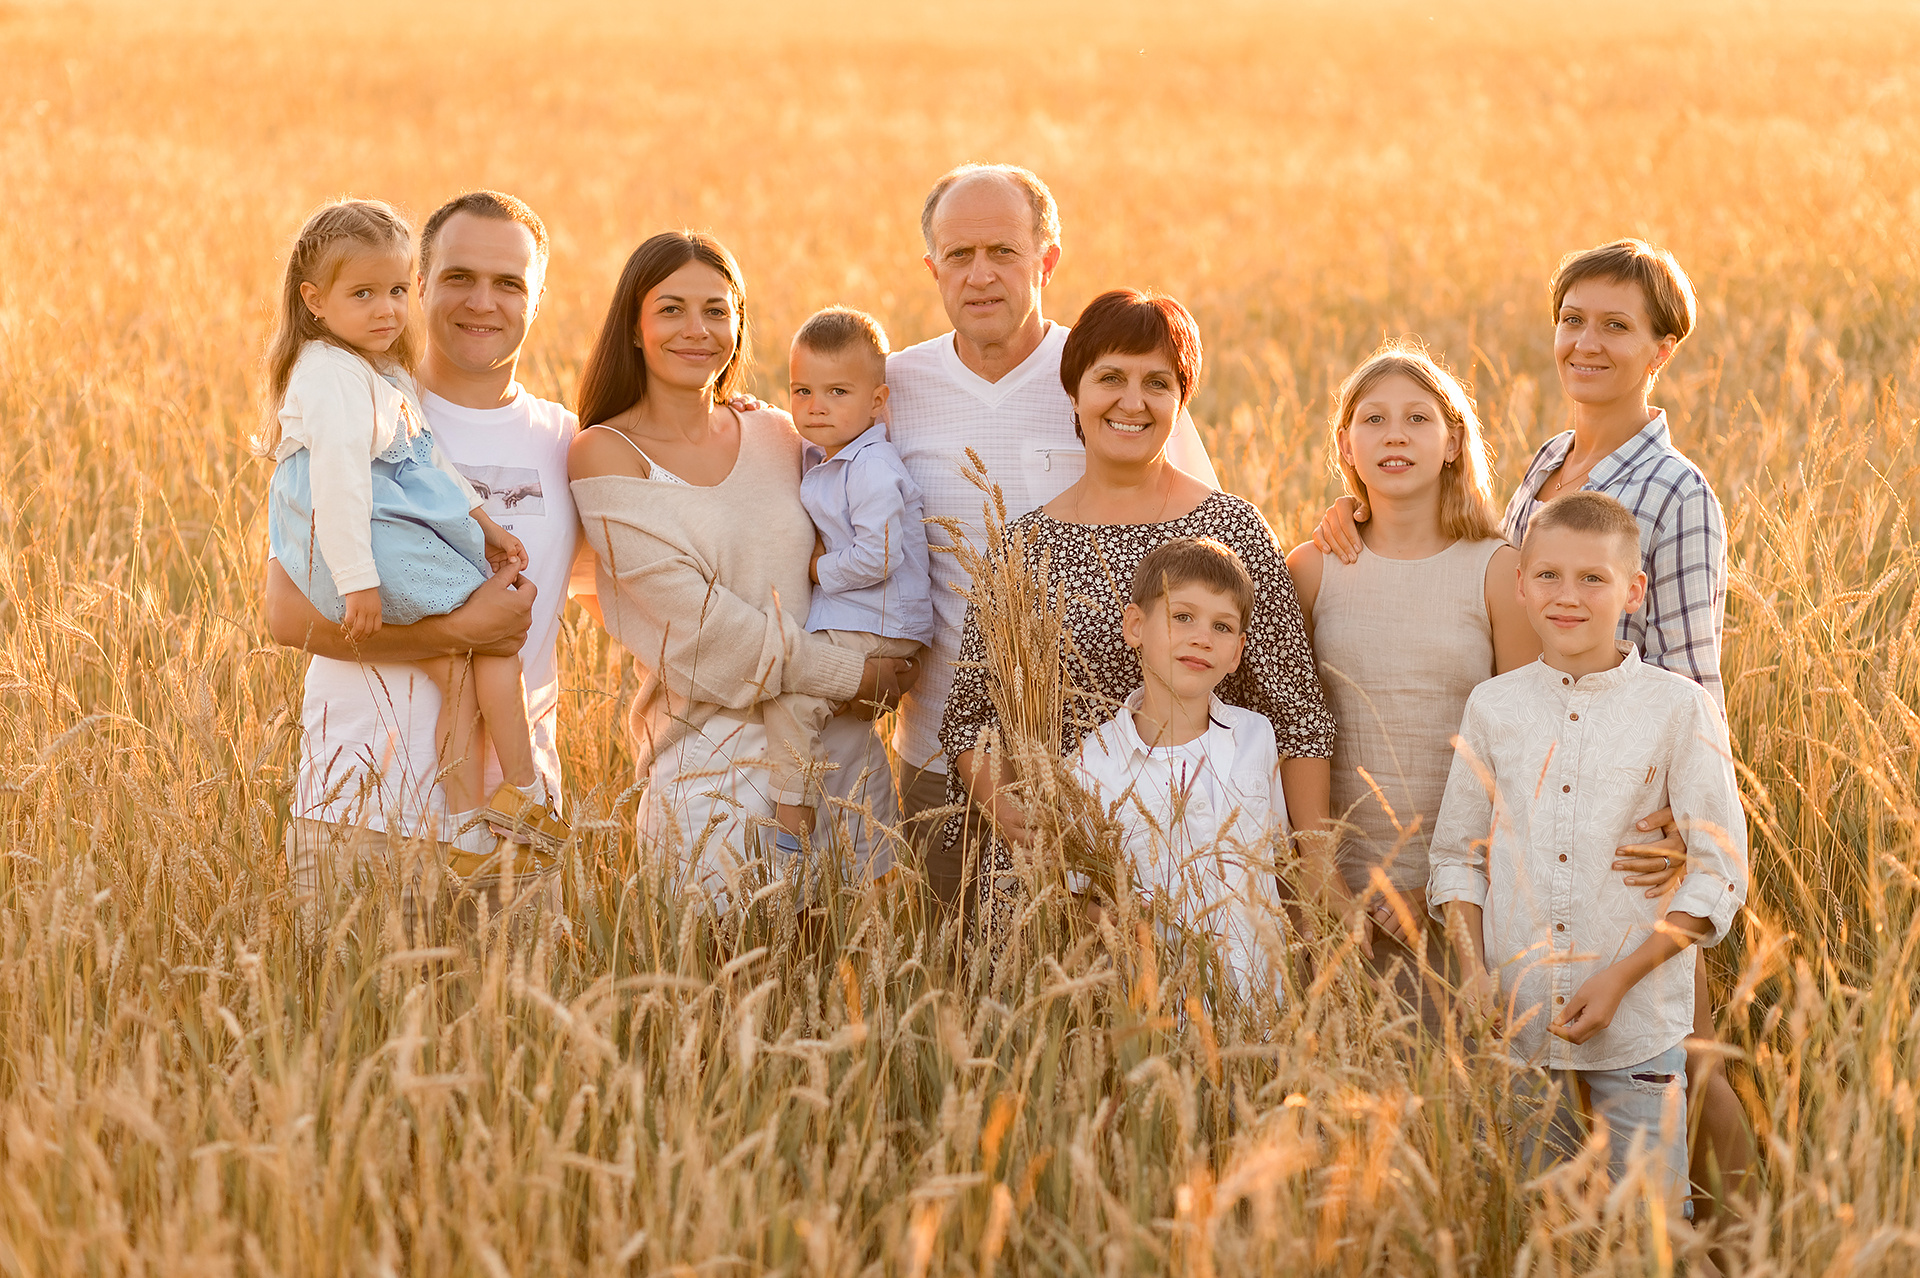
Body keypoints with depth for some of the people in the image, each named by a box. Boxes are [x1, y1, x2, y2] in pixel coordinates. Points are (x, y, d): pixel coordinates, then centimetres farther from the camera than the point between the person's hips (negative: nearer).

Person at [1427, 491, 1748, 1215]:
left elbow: (1720, 869, -5)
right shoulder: (1493, 707, 4)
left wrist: (1620, 978, -12)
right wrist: (1473, 968, -5)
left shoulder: (1678, 708, -4)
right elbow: (1457, 852, 10)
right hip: (1515, 1022, 2)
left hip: (1639, 1024, -2)